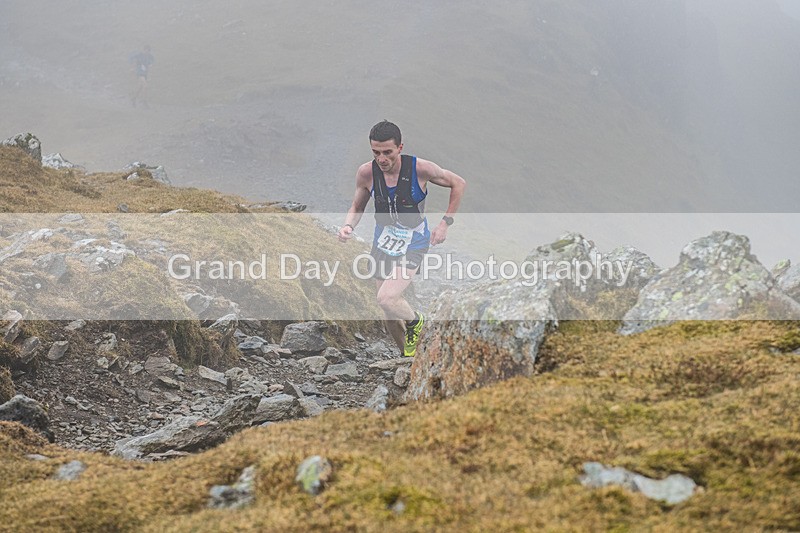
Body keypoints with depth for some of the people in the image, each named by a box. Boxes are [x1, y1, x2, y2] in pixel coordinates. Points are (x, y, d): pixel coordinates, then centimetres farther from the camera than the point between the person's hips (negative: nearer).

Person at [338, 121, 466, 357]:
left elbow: (458, 184, -4)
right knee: (389, 312, 11)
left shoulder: (420, 168, -20)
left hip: (412, 246, -4)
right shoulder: (366, 173, -11)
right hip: (382, 243, 4)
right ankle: (408, 357, 35)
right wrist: (348, 225, -16)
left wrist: (445, 223, -7)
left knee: (386, 299, -24)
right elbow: (357, 207, 6)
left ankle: (415, 321, 9)